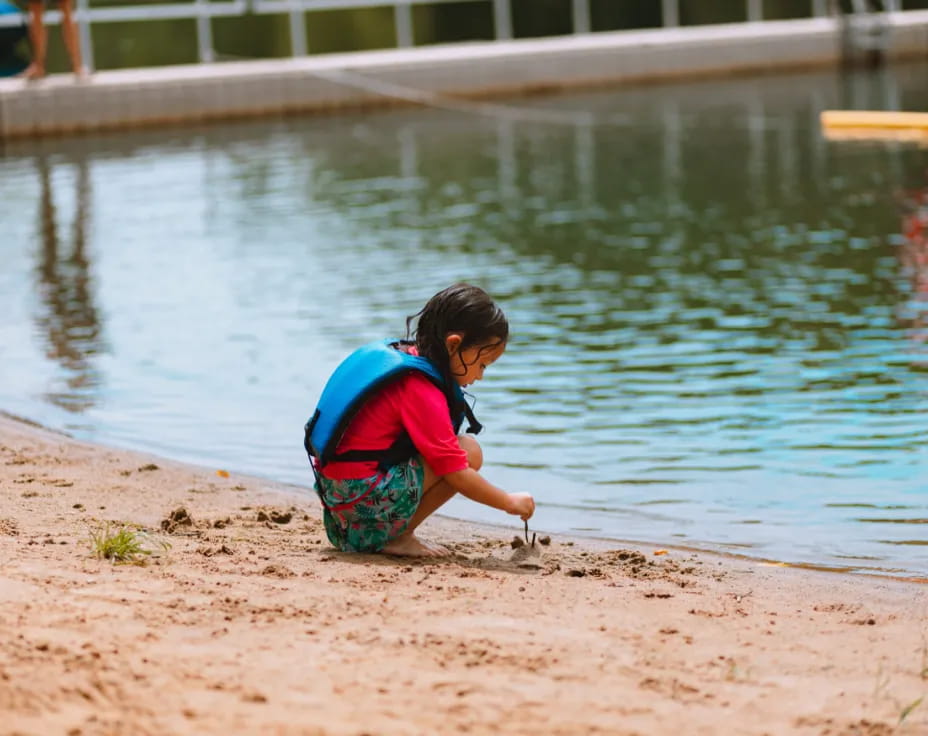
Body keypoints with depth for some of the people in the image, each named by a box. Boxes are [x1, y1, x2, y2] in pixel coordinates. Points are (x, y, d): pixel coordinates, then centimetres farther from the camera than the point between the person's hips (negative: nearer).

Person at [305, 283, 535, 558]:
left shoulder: (393, 354, 11)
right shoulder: (421, 392, -16)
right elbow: (457, 475, -16)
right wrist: (510, 502, -4)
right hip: (365, 498, -9)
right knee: (470, 453, -8)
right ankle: (397, 537, -2)